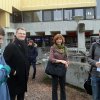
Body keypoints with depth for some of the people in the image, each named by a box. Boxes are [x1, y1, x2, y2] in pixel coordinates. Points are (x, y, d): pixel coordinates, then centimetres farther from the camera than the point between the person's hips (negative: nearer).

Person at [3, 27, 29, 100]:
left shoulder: (25, 46, 9)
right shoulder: (10, 46, -15)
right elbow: (4, 61, -21)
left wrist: (27, 71, 12)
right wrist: (12, 71, -21)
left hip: (23, 77, 7)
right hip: (14, 78, -7)